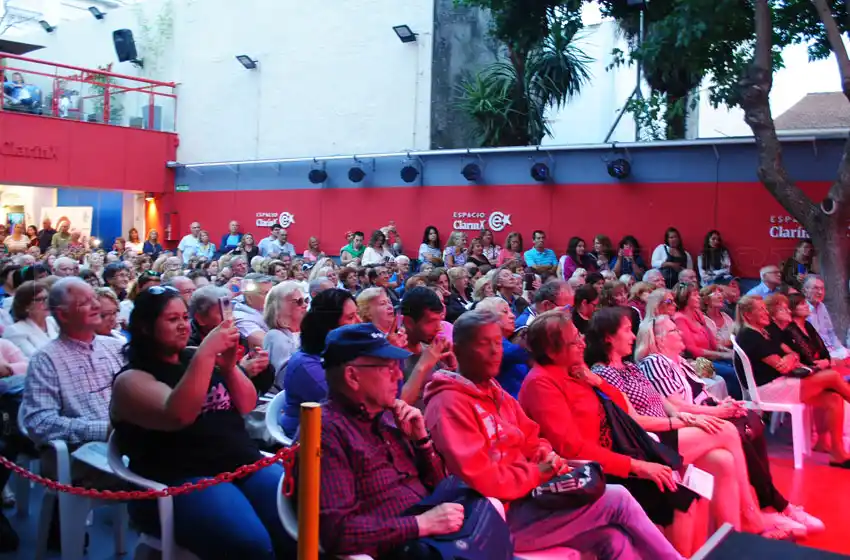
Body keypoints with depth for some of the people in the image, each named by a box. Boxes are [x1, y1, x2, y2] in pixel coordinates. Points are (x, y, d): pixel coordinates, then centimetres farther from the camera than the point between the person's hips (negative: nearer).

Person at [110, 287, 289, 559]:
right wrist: (206, 354, -21)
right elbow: (178, 415, -20)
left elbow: (247, 406, 13)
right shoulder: (132, 379, 0)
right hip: (181, 480, -5)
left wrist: (229, 366, -5)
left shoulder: (196, 358, 16)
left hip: (245, 464, 5)